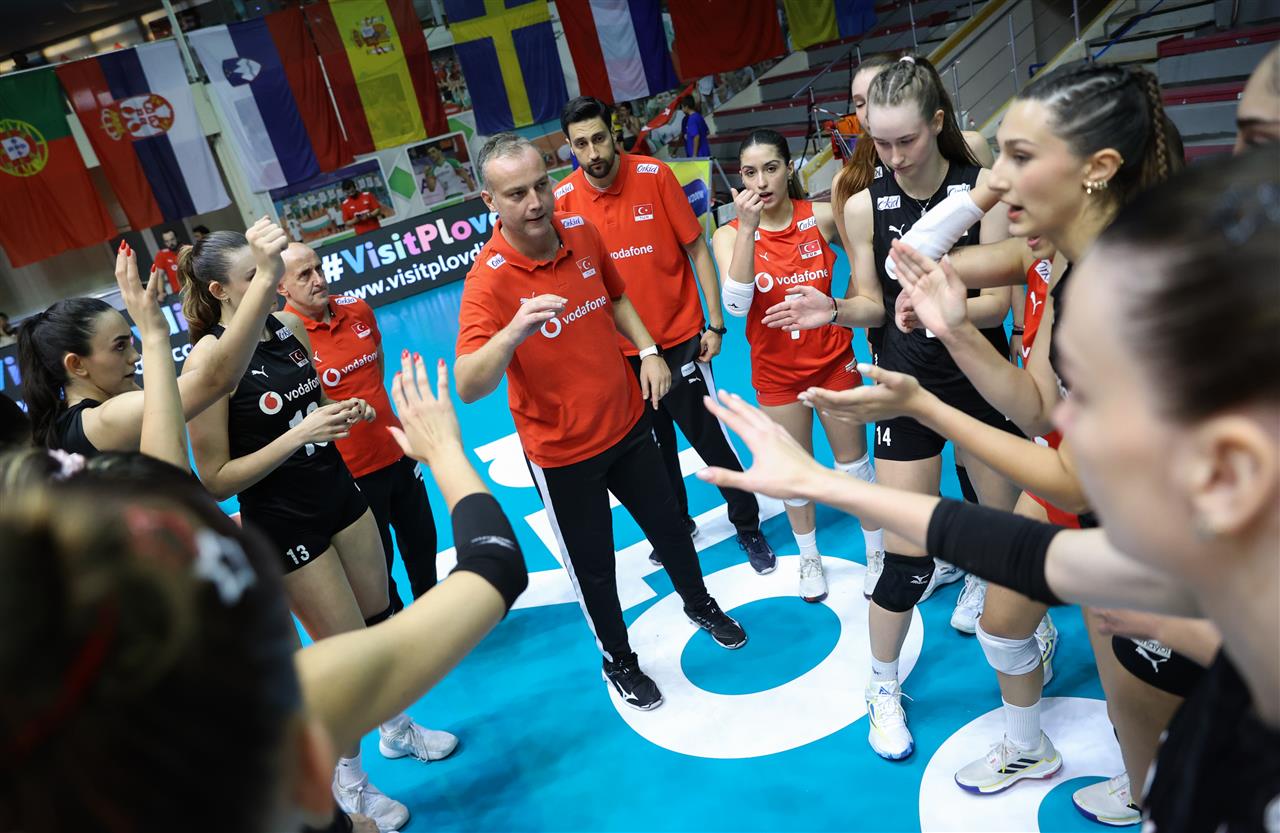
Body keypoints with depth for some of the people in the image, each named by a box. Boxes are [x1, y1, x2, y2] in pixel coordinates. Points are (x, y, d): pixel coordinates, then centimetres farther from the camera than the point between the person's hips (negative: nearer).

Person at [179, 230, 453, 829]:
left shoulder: (291, 327, -1)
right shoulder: (208, 359, -19)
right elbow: (216, 480, -18)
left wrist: (349, 411, -5)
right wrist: (298, 435, -26)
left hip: (338, 495, 6)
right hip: (283, 526, -6)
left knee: (380, 623, 16)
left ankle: (397, 730, 42)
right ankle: (347, 782, 30)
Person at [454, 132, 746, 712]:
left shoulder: (581, 232, -7)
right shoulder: (489, 279, -24)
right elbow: (467, 386, -37)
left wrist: (648, 350, 1)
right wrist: (514, 332, -53)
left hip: (626, 421, 5)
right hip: (562, 452, -5)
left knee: (669, 527, 22)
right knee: (593, 568, 12)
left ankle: (700, 605, 53)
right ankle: (618, 662, 41)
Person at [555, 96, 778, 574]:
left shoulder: (654, 176, -11)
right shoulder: (563, 202, -7)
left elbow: (696, 249, -5)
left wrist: (715, 323, -7)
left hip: (679, 339, -2)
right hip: (619, 352, 2)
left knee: (711, 440, 4)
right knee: (655, 445, 18)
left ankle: (748, 527, 26)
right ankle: (677, 525, 41)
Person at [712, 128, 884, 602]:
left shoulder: (821, 217, -11)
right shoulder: (730, 235, -11)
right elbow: (736, 305, -28)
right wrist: (747, 228, -31)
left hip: (833, 358, 0)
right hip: (776, 371, 0)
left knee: (853, 460, 12)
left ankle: (876, 549, 35)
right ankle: (809, 556, 38)